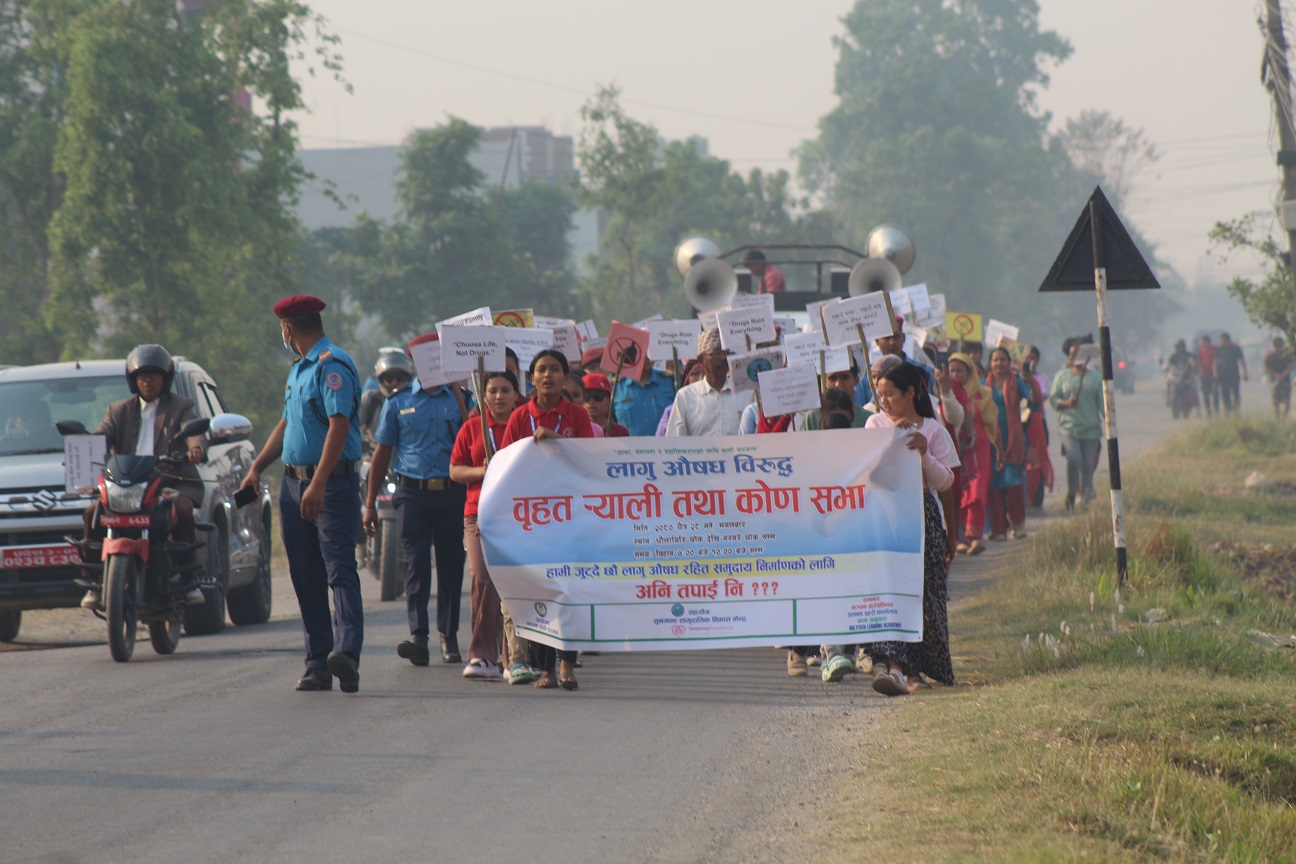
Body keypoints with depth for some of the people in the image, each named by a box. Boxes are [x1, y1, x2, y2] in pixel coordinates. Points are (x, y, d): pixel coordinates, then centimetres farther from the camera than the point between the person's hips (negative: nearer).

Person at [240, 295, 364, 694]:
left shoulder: (332, 365, -12)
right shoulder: (298, 369, 19)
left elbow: (339, 426, -21)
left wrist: (318, 484, -27)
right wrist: (257, 467, 17)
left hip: (333, 482, -9)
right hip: (294, 482, 9)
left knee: (339, 570, -17)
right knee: (306, 578, 6)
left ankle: (347, 652, -31)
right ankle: (317, 664, 7)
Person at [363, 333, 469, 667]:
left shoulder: (461, 397, 9)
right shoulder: (399, 401, 10)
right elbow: (383, 452, 13)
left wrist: (459, 395, -8)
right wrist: (370, 503, 10)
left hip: (451, 493, 1)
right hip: (412, 493, -1)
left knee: (451, 566, 6)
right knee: (416, 564, -12)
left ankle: (449, 636, 18)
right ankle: (418, 637, -20)